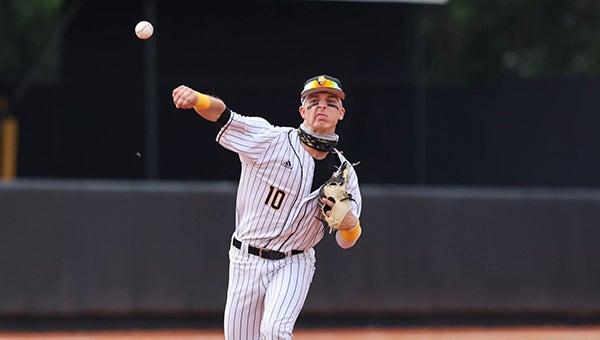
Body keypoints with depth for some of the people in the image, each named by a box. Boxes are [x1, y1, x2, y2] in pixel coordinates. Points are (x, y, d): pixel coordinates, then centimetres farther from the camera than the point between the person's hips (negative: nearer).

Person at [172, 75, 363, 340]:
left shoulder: (344, 172, -1)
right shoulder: (269, 140, -8)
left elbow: (346, 242, 2)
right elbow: (221, 114, -19)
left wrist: (350, 224, -23)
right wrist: (197, 99, -42)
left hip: (293, 266, 0)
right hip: (246, 260, 0)